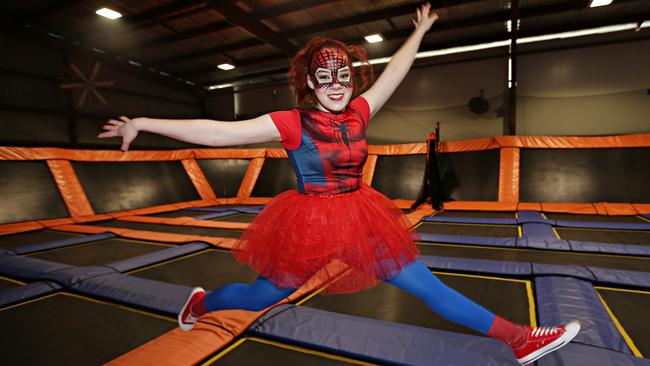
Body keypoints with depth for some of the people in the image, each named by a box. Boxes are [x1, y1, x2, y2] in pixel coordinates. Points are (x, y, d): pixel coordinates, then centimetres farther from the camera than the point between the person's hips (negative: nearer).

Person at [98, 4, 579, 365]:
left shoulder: (358, 114, 1)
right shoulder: (292, 123, -12)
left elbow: (393, 74, 15)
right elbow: (220, 131, -13)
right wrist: (145, 123, -12)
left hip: (359, 219, 4)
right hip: (308, 224, -4)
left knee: (425, 284, 10)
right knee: (260, 298, 14)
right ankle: (202, 302, 46)